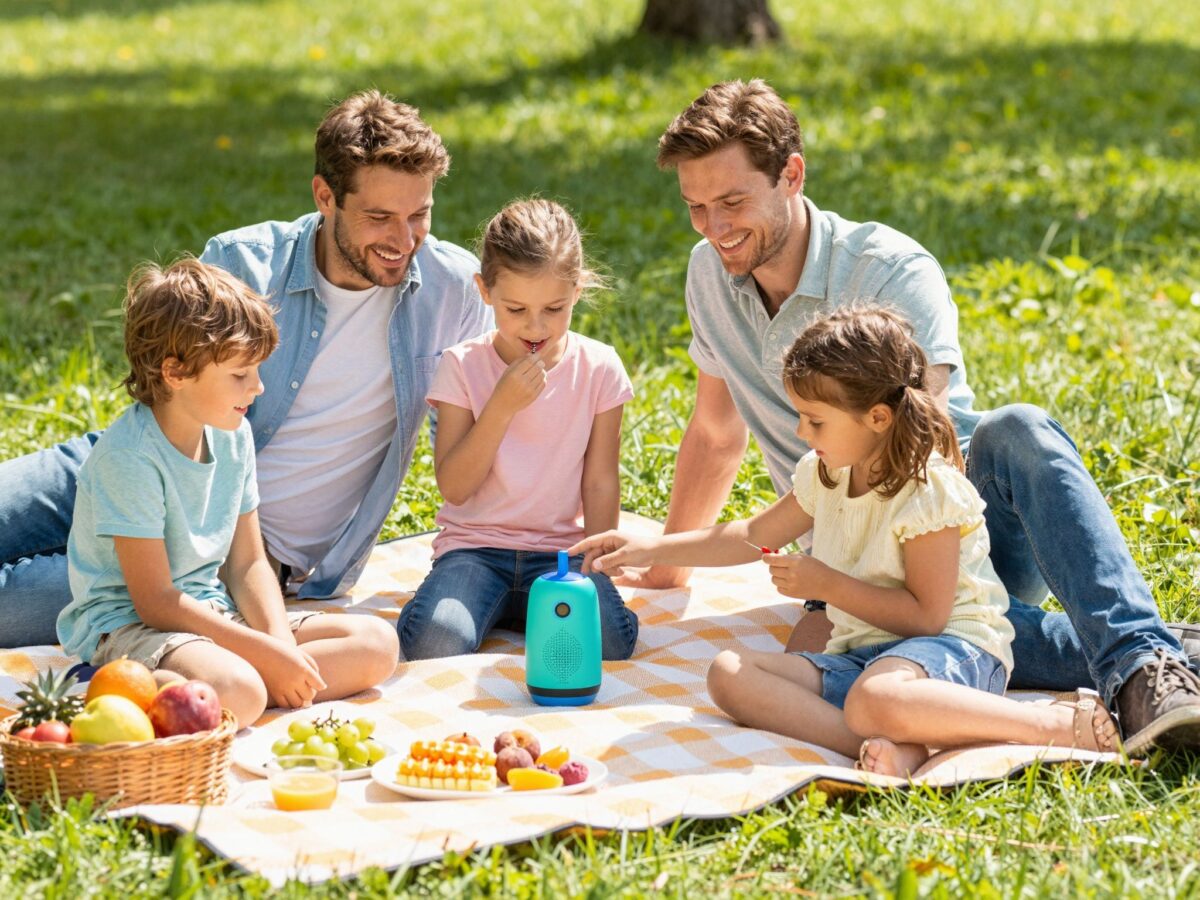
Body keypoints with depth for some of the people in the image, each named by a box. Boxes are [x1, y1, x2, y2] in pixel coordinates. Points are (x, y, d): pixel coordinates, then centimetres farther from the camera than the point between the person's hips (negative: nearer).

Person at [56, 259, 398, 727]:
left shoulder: (233, 435, 5)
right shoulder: (129, 457, -19)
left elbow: (247, 564, 10)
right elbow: (156, 601, -19)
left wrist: (281, 639, -10)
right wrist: (266, 652, -20)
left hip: (213, 612, 10)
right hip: (130, 623, -10)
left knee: (377, 643, -6)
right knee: (236, 692, -40)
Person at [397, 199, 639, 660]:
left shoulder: (598, 368, 1)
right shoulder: (463, 366, -3)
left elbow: (600, 482, 4)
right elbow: (454, 488, -8)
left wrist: (594, 569, -6)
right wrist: (502, 404, -17)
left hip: (561, 550, 2)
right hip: (475, 545, -2)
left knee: (608, 640, -29)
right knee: (435, 645, -32)